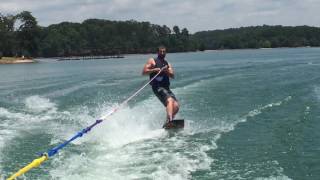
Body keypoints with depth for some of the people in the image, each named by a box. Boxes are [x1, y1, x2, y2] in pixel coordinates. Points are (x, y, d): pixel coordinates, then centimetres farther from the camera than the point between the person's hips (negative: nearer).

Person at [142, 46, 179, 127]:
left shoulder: (167, 64, 23)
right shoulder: (152, 61, 10)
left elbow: (172, 76, 7)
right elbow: (144, 72, 0)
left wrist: (167, 71, -13)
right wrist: (154, 70, -12)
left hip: (166, 88, 6)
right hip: (157, 86, -6)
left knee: (176, 106, -10)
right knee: (170, 100, -30)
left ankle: (167, 123, -3)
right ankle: (169, 120, -46)